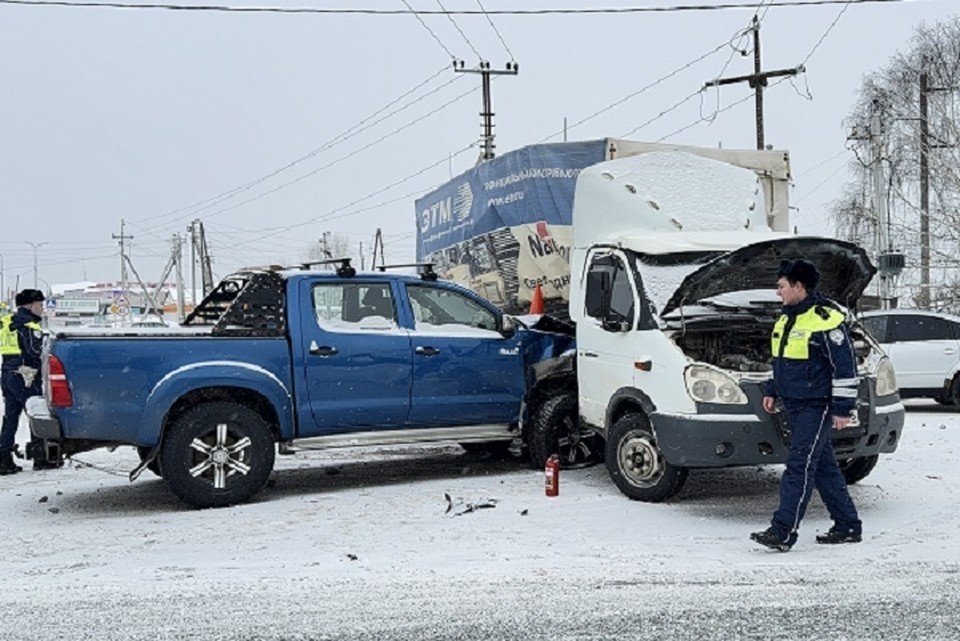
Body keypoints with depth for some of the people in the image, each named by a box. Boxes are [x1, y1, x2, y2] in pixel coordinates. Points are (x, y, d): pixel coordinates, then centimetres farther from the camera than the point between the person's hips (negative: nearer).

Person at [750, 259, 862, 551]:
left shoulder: (826, 319, -15)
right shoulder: (786, 319, 13)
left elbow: (845, 366, -14)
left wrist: (843, 407, -15)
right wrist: (772, 391, 22)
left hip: (817, 405, -9)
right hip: (794, 405, 9)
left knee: (800, 465, -12)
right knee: (823, 466, 13)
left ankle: (783, 531, -13)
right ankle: (848, 526, 22)